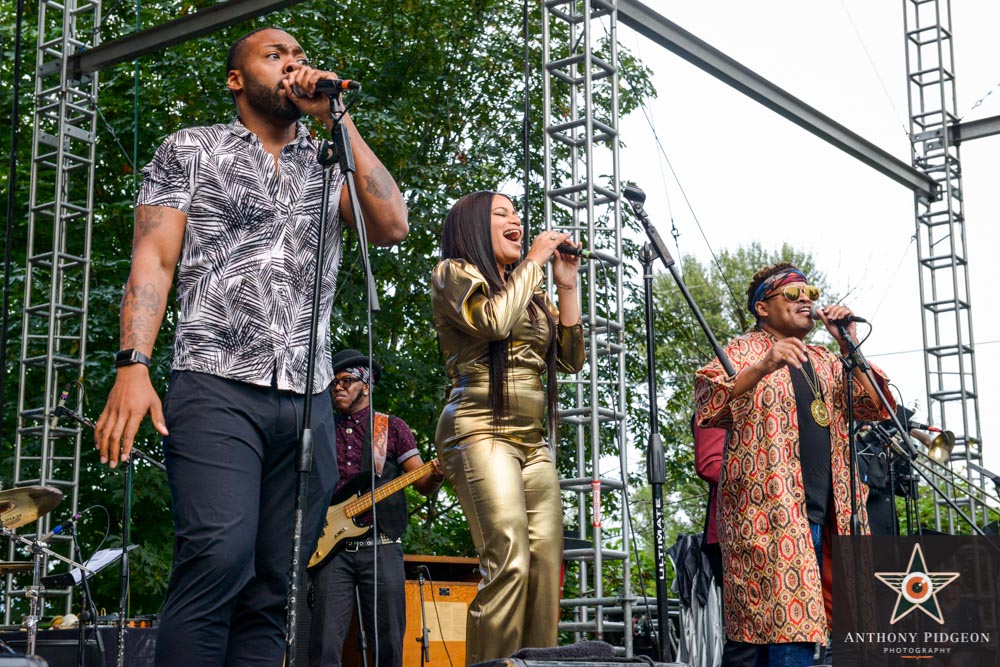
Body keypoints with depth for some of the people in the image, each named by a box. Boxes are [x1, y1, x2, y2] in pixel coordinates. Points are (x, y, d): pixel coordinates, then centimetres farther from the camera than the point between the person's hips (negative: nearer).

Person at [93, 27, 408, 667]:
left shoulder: (329, 169, 22)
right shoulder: (191, 150, 14)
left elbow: (392, 225, 3)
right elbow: (154, 258, 4)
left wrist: (336, 117, 6)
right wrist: (133, 365, -11)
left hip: (308, 401, 4)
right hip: (217, 386, -3)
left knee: (272, 589, -1)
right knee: (220, 556, -23)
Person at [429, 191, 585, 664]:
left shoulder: (530, 295, 25)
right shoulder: (454, 273, 5)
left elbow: (571, 359, 18)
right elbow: (494, 321, -14)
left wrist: (566, 285, 12)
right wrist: (534, 261, -3)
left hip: (532, 443, 7)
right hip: (480, 433, -7)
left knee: (545, 570, -5)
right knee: (508, 563, -22)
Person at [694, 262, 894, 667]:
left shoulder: (823, 361, 21)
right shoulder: (743, 352, 2)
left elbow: (875, 408, 13)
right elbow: (708, 407, -15)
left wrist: (848, 346, 2)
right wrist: (762, 367, -30)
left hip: (825, 511, 6)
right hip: (770, 511, -6)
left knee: (778, 629, 6)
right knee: (792, 628, -15)